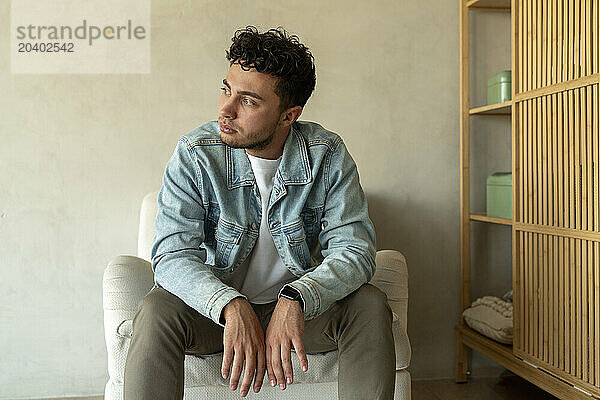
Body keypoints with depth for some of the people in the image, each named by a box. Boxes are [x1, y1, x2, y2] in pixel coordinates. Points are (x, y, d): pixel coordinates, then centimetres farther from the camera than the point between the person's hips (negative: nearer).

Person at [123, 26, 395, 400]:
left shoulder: (328, 155, -12)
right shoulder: (195, 154, -14)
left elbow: (354, 249, -18)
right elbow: (174, 255, -21)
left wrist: (295, 300, -38)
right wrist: (232, 307, -41)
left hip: (299, 309, 1)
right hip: (214, 308, -1)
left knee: (371, 304, -24)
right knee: (157, 309, -30)